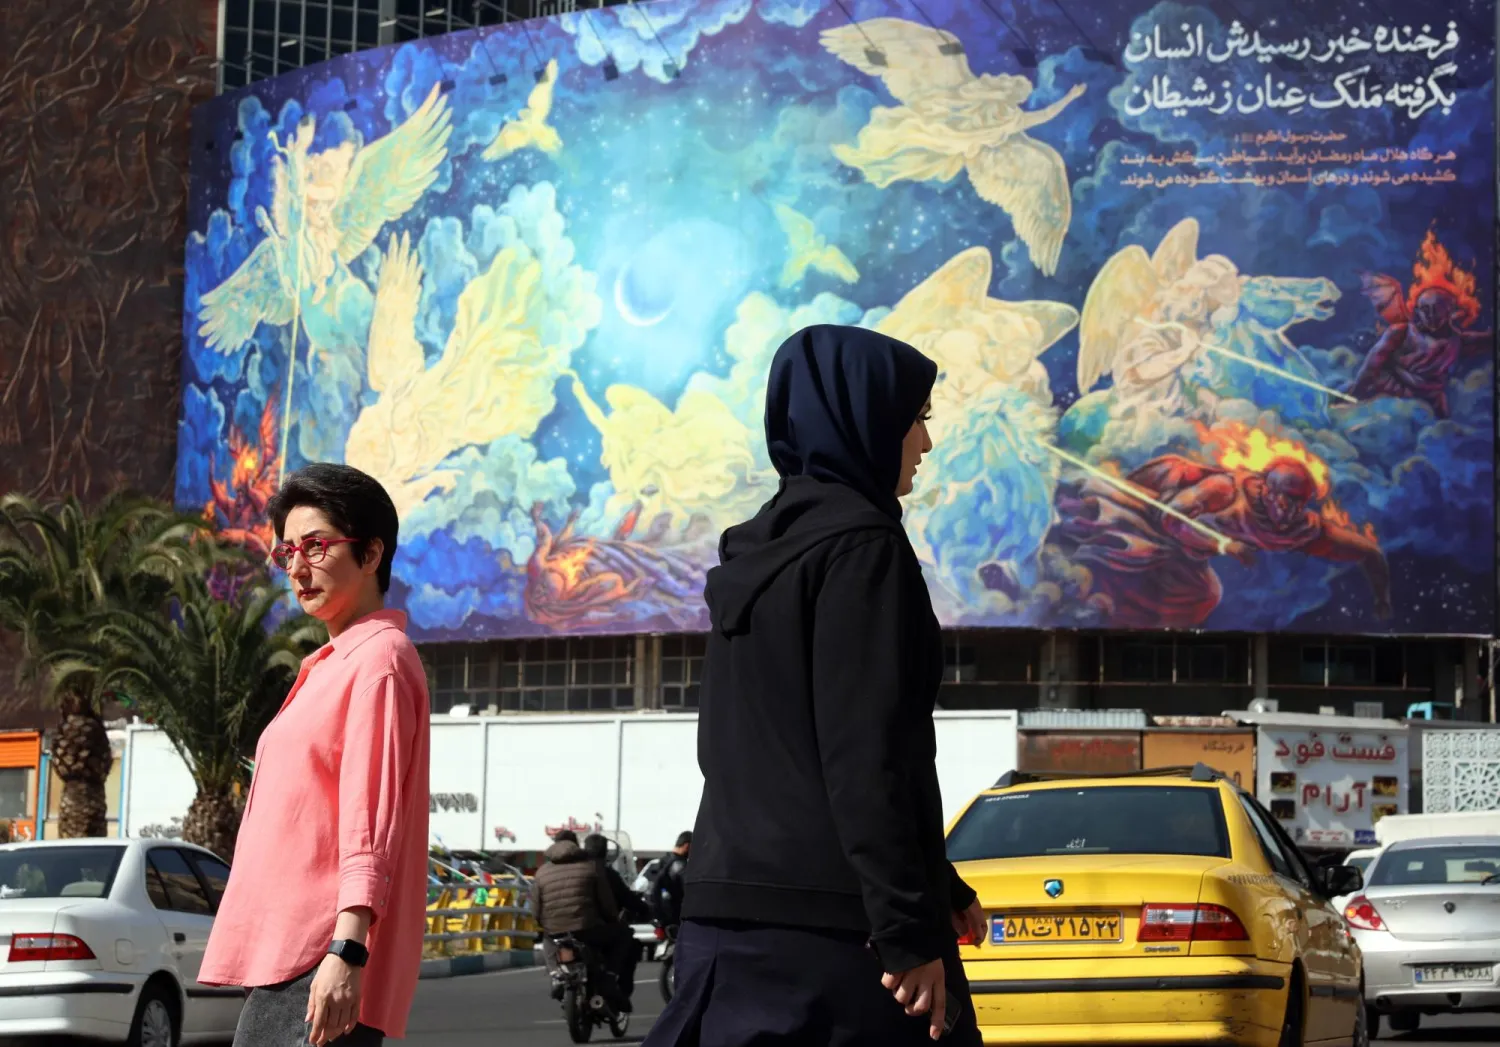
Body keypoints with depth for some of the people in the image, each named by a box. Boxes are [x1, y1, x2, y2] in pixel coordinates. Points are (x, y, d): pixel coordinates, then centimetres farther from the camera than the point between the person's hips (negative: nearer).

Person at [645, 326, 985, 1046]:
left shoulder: (757, 551, 17)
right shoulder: (860, 542, -10)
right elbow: (866, 756, -17)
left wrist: (936, 890, 25)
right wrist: (911, 927, -18)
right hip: (830, 922, -9)